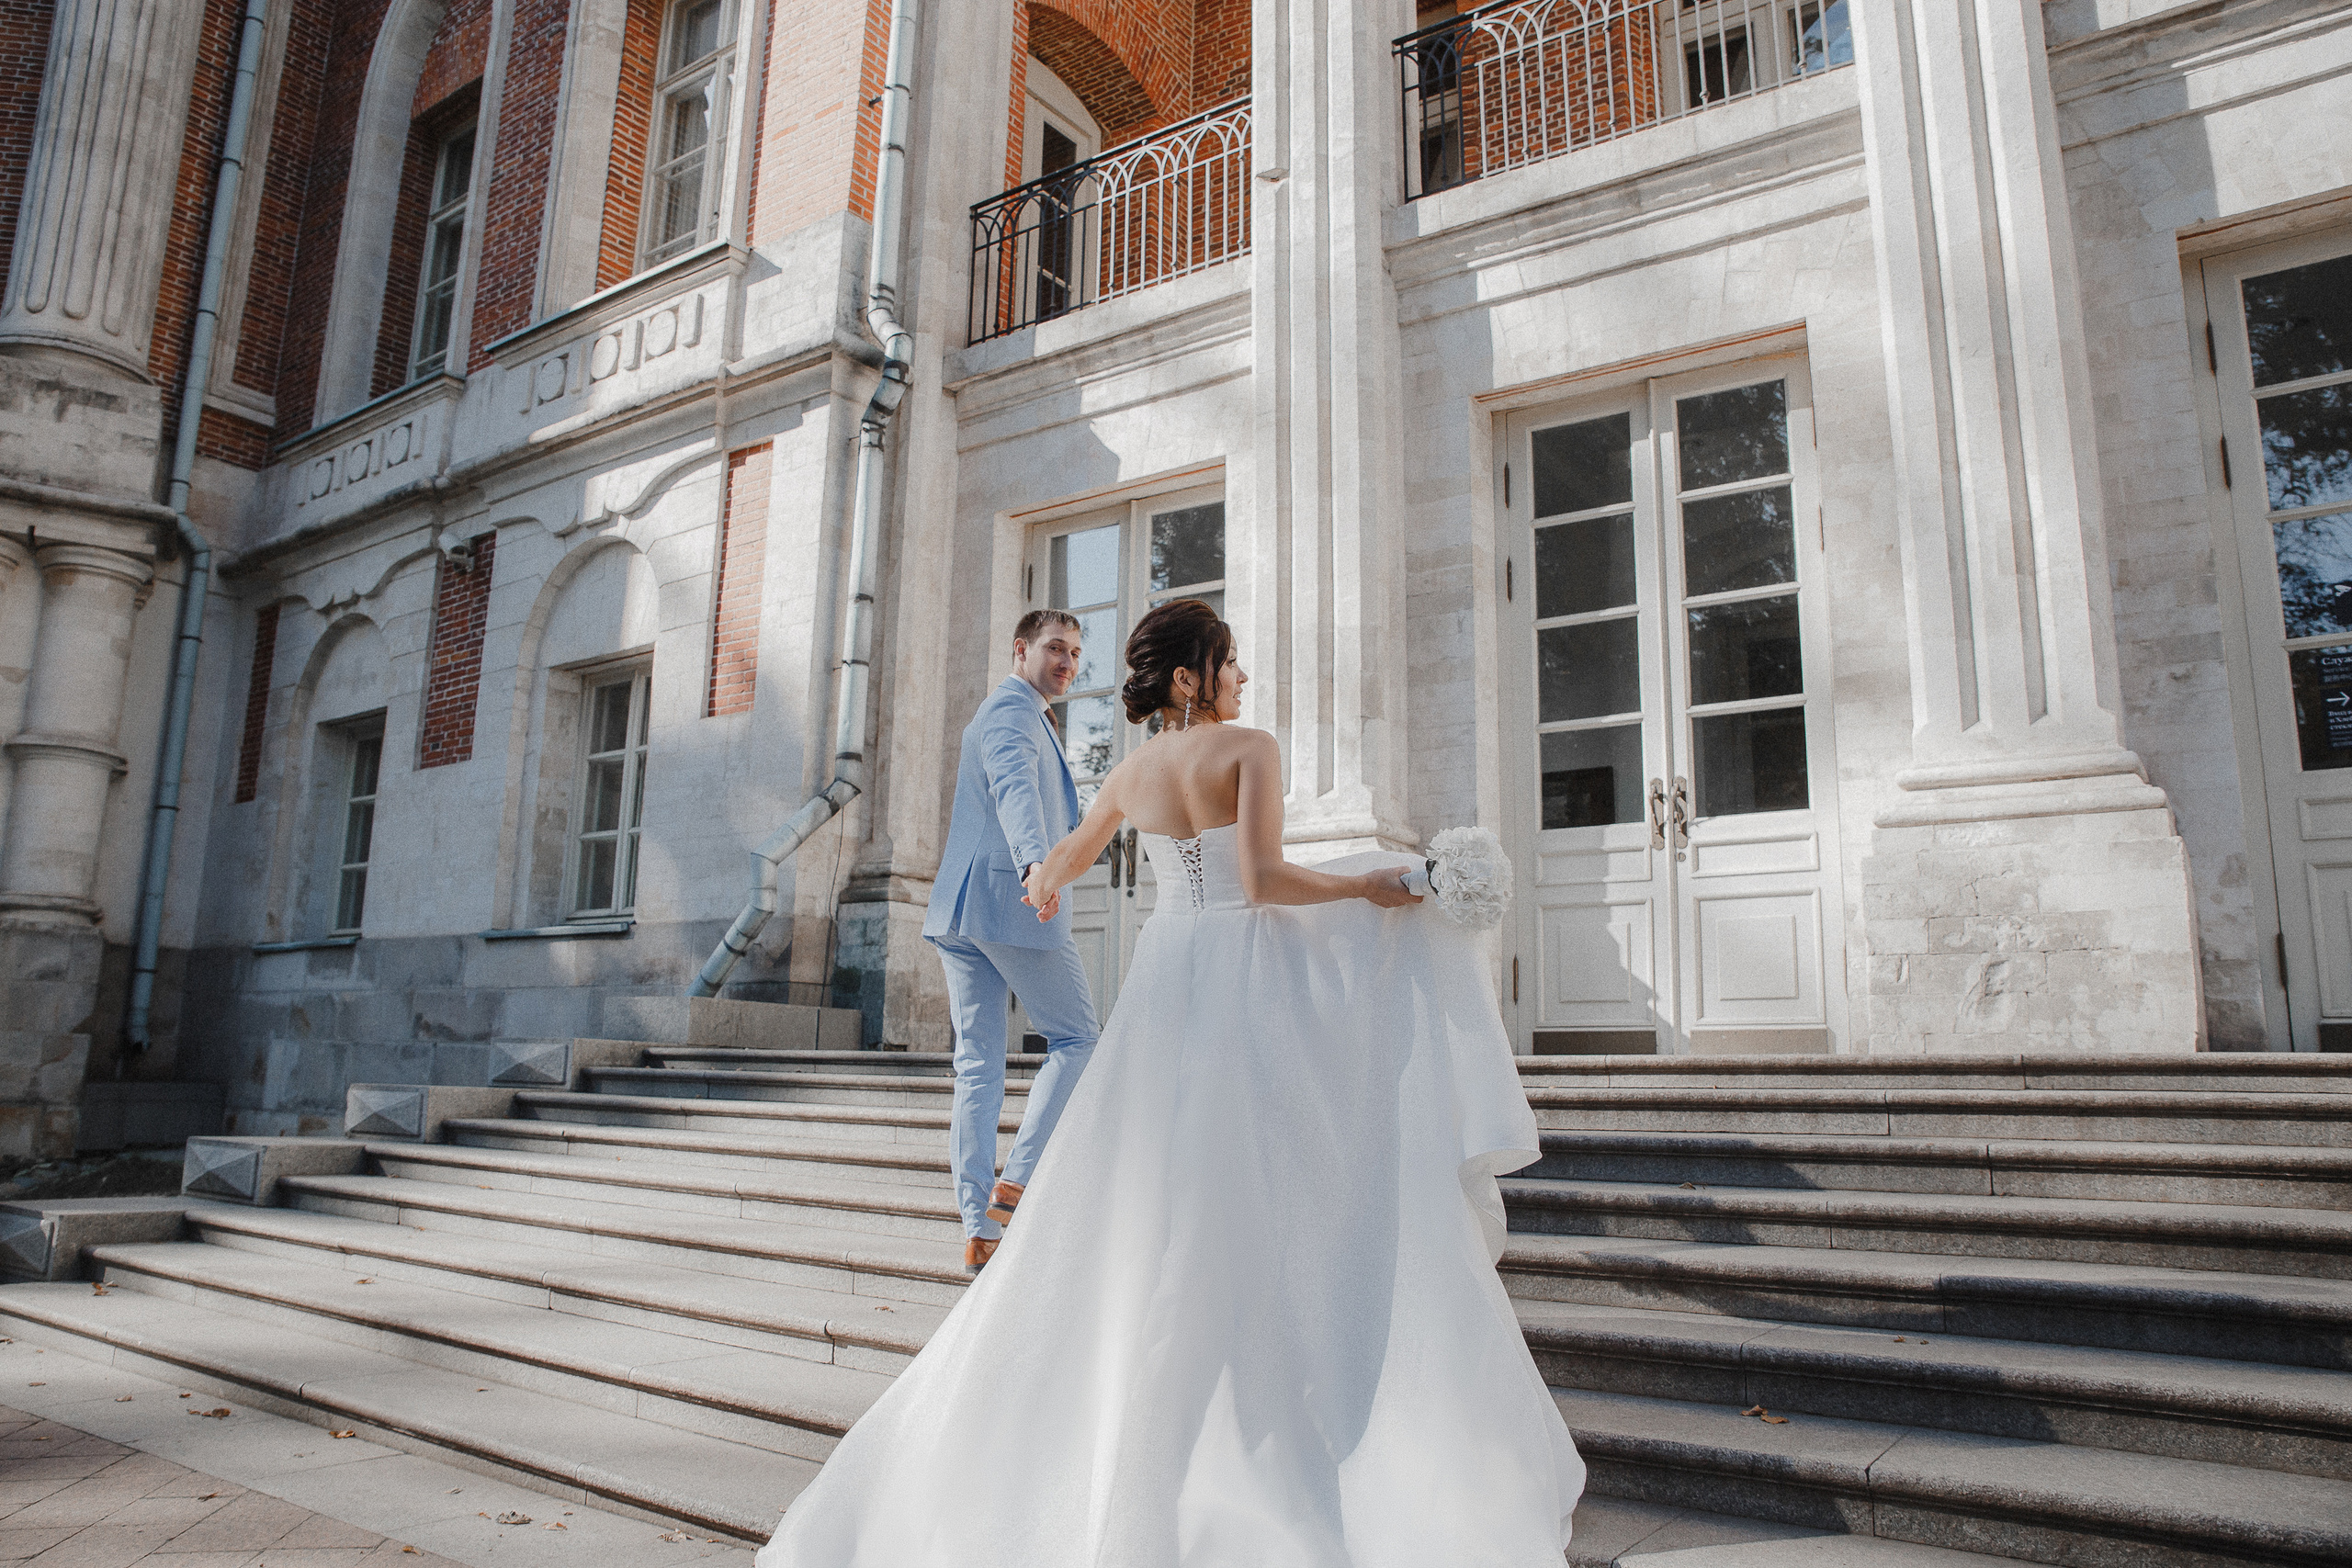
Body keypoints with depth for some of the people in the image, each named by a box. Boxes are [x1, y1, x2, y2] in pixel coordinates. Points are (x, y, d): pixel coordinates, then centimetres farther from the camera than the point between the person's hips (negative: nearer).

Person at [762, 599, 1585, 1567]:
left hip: (1168, 977, 6)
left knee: (1150, 1201, 11)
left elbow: (1066, 859, 28)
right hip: (1250, 975, -5)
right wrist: (1363, 886, -5)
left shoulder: (1131, 773, 11)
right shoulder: (1251, 749, -8)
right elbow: (1262, 879, -20)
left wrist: (1044, 887, 51)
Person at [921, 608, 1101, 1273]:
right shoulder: (1013, 709, -7)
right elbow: (1013, 787, -27)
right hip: (1010, 896, -9)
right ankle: (1018, 1180, -5)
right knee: (1076, 1039, 3)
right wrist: (1036, 862, -44)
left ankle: (978, 1231, 5)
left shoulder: (1003, 714, 25)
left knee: (978, 1066, 4)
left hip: (961, 906, 9)